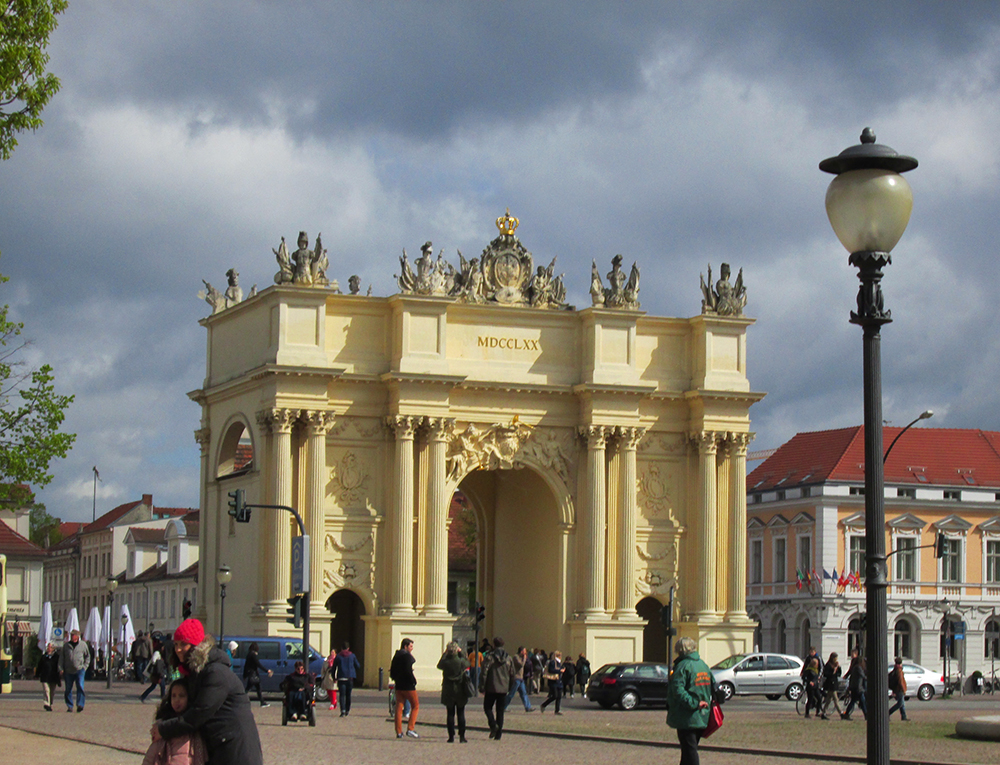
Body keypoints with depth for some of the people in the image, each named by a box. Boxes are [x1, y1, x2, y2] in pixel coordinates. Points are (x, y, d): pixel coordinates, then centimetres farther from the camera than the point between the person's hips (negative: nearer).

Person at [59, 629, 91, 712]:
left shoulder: (83, 644, 7)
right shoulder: (66, 646, 10)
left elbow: (87, 656, 15)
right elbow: (61, 658, 12)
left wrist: (85, 666, 3)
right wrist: (61, 669, 2)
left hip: (80, 670, -2)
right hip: (69, 671, 2)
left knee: (80, 687, -17)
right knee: (68, 689, 4)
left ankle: (80, 705, -19)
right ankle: (69, 706, 14)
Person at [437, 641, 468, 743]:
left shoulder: (445, 662, -11)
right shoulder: (461, 661, -12)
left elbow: (439, 665, 11)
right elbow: (466, 664, 10)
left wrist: (444, 654, 19)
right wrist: (461, 653, 15)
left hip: (448, 691, 0)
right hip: (460, 691, 0)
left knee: (450, 714, 7)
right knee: (461, 714, 7)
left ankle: (451, 736, 5)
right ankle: (462, 736, 5)